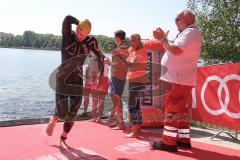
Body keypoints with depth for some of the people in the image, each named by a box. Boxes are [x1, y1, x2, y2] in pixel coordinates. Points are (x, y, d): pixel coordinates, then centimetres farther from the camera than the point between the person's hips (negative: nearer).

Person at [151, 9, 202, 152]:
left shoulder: (191, 32, -12)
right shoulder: (189, 33, 22)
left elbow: (176, 50, -24)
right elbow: (174, 49, 20)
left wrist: (162, 39, -12)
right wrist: (164, 38, 11)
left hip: (181, 78, -11)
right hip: (181, 78, 11)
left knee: (172, 109, -10)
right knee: (180, 108, 13)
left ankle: (168, 142, -6)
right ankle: (183, 139, 19)